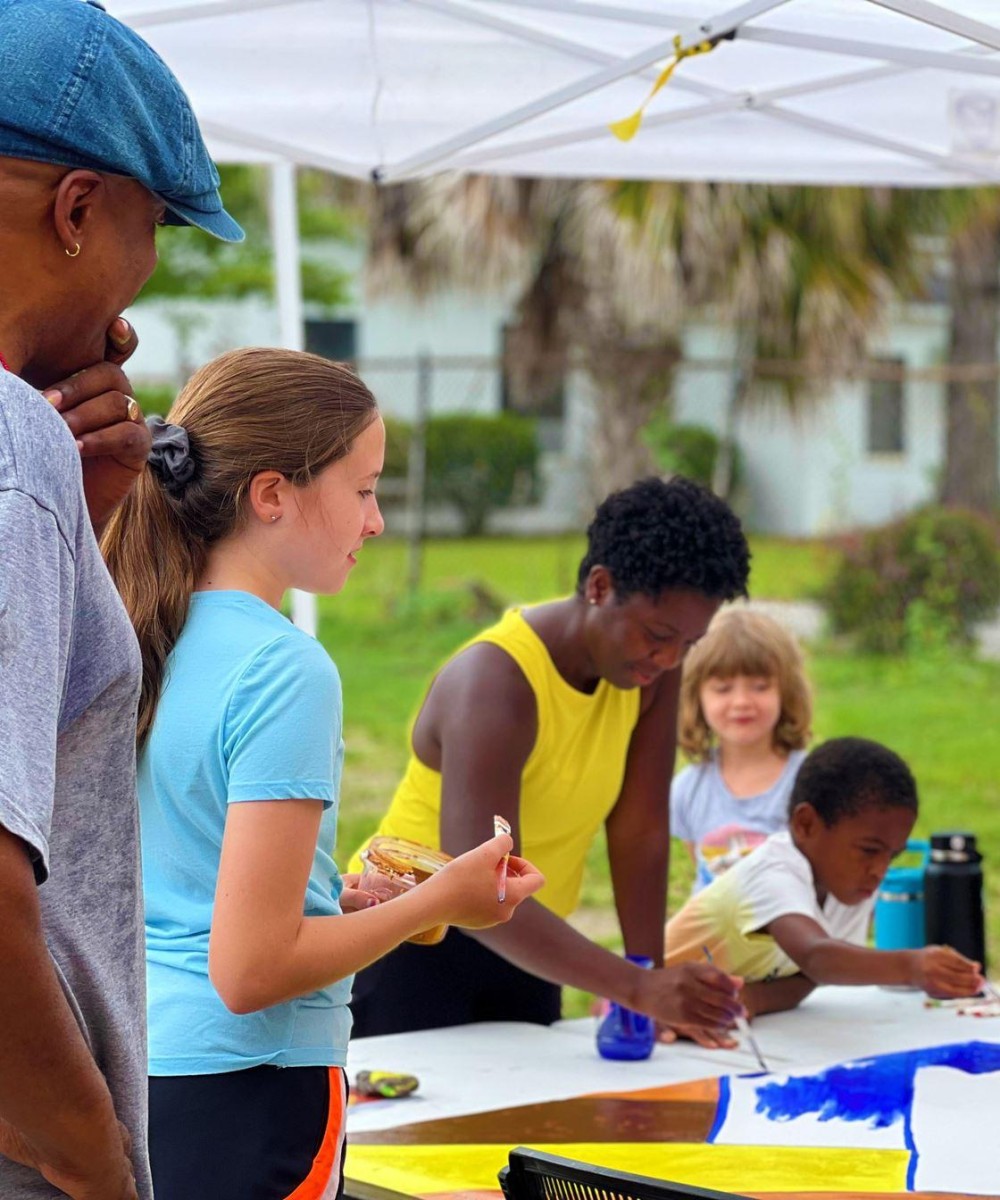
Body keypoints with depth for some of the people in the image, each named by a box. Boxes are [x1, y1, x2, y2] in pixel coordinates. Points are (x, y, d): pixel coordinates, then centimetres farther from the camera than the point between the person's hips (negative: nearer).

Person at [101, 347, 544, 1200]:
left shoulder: (129, 644, 6)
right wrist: (439, 902, -8)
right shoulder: (284, 672, -17)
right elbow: (250, 970, -19)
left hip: (122, 1064, 8)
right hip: (242, 1093, -8)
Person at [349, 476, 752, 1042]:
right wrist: (637, 986, -45)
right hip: (409, 949, -6)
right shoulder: (494, 686, -29)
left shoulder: (654, 664, -9)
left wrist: (653, 984, -12)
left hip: (518, 947, 6)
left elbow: (641, 833, -6)